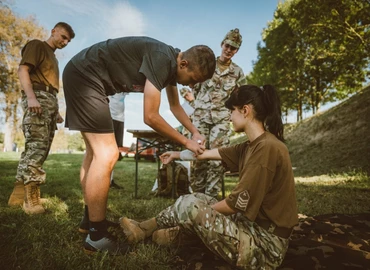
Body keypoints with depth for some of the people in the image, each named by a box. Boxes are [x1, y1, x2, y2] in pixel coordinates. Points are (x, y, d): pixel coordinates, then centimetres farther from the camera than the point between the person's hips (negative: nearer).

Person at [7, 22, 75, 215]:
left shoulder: (53, 56, 29)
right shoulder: (37, 45, 5)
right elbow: (23, 70, -9)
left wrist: (56, 111, 20)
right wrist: (31, 97, -24)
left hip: (50, 100, 9)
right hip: (37, 98, -9)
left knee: (39, 148, 5)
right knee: (36, 147, -17)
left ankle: (19, 193, 10)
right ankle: (31, 198, -17)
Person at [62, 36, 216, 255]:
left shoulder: (172, 63, 6)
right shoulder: (162, 59, -23)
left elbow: (175, 106, 19)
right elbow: (150, 117, -24)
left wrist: (195, 132, 10)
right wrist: (186, 142, -13)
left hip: (84, 77, 11)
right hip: (84, 74, -11)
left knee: (97, 151, 13)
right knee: (107, 154, -16)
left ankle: (89, 218, 26)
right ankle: (97, 236, -6)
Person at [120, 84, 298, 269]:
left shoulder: (267, 148, -23)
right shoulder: (252, 146, 7)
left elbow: (236, 204, -22)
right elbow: (210, 153, 18)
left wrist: (204, 210, -3)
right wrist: (177, 155, 30)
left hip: (265, 243, -9)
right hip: (255, 226, 9)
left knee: (190, 206, -12)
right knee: (196, 198, 13)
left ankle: (146, 229, 15)